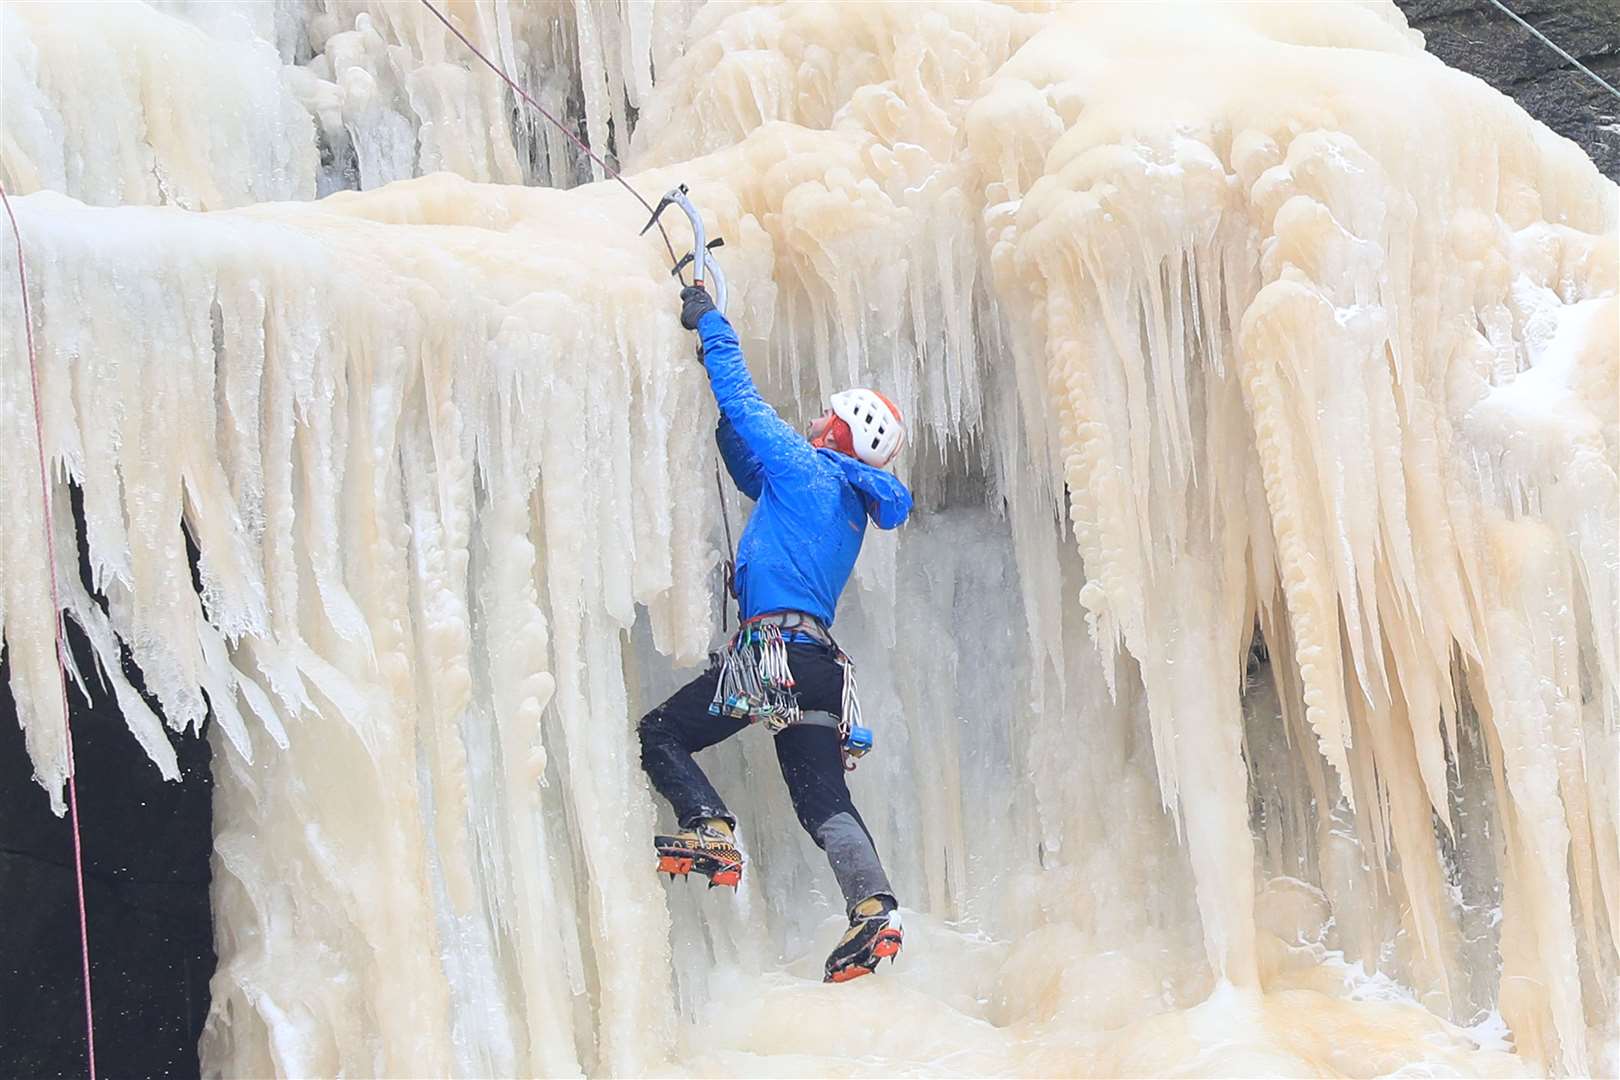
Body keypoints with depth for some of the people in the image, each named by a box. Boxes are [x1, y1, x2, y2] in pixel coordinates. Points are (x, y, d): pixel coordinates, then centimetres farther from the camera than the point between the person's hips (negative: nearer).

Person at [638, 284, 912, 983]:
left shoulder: (805, 466, -2)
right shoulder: (851, 503, 24)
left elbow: (744, 401, 1)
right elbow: (752, 473, 38)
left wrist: (709, 323, 12)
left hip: (771, 651, -8)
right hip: (818, 662, 8)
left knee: (661, 735, 3)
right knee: (823, 800, 3)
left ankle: (710, 828, -18)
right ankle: (875, 907, -15)